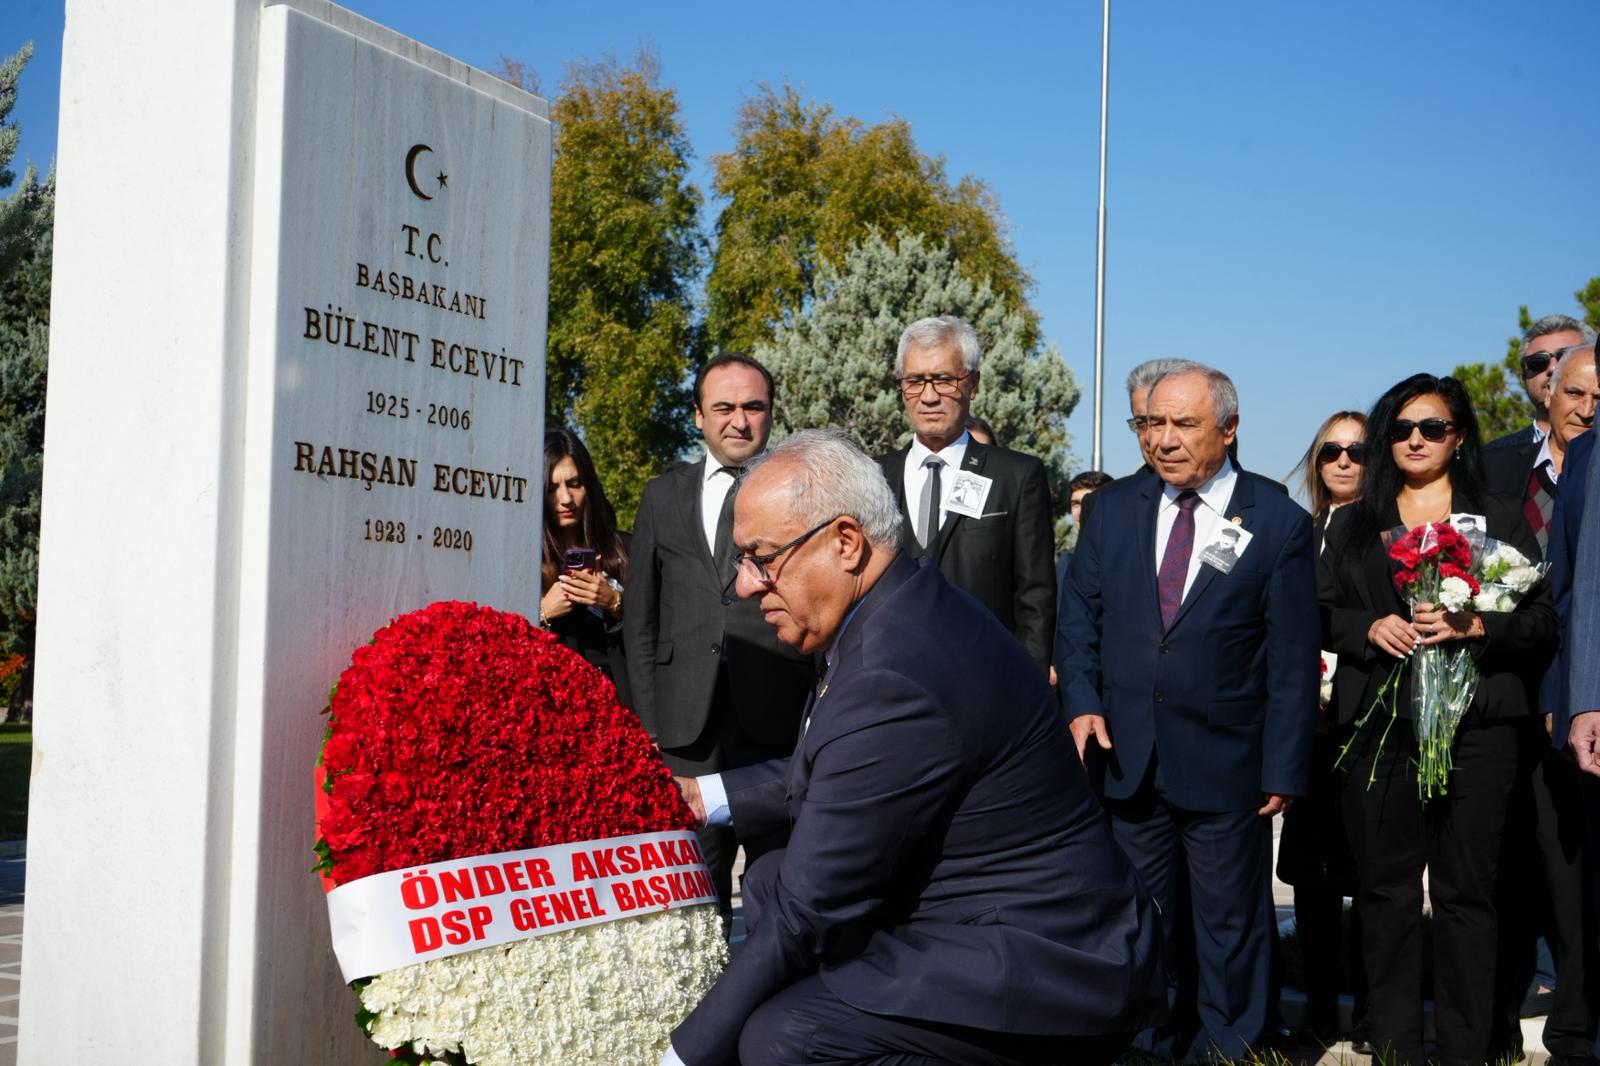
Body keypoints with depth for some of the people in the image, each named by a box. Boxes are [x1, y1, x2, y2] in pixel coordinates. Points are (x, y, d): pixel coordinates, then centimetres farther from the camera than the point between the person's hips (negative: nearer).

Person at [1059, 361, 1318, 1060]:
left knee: (1231, 928, 9)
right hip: (1125, 761, 3)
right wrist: (1082, 704, -6)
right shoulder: (1114, 508, 6)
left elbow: (1293, 660, -4)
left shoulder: (1279, 522, -4)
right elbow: (1080, 615, 9)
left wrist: (1283, 770, -7)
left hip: (1225, 766, -3)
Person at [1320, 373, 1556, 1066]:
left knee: (1467, 890, -2)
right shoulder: (1352, 524, 17)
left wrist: (1473, 625, -12)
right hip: (1379, 724, 2)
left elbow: (1540, 620, 6)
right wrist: (1371, 628, -6)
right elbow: (1321, 614, 13)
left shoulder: (1502, 518, 12)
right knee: (1386, 888, 1)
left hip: (1476, 727, -1)